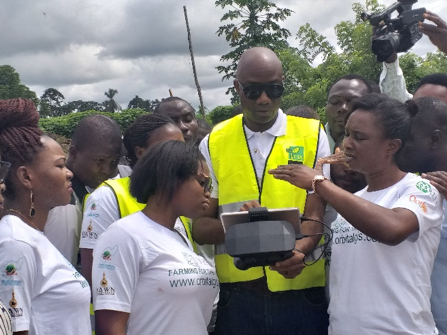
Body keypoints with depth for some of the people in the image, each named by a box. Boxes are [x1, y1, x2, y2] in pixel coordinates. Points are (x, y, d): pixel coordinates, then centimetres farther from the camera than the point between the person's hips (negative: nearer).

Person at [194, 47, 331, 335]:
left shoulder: (313, 136, 1)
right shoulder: (213, 144, 3)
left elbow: (315, 215, -7)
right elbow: (200, 228, 1)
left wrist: (299, 252, -27)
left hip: (301, 293, -1)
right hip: (238, 297, 1)